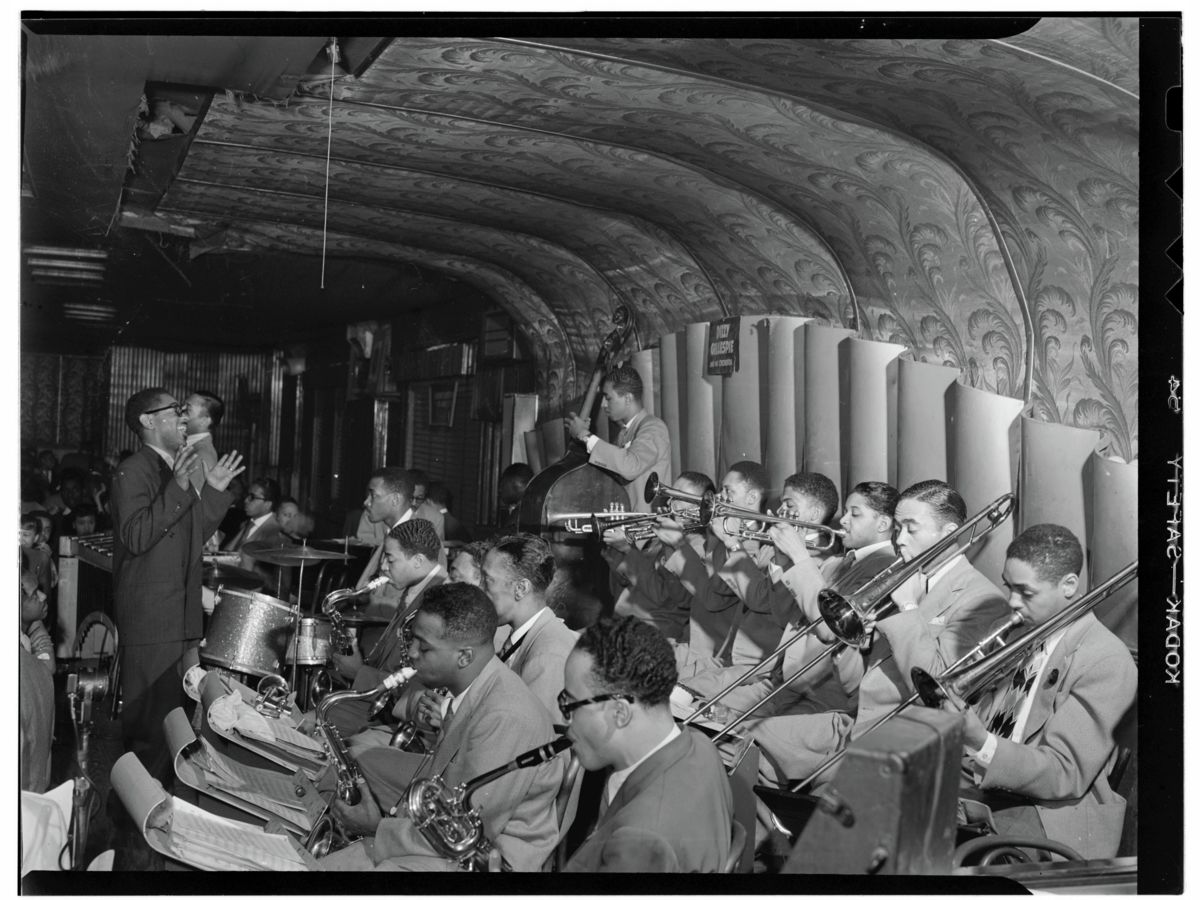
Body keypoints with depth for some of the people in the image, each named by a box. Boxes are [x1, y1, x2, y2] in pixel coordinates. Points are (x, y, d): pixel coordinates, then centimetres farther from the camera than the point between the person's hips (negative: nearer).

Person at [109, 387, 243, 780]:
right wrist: (178, 489, -29)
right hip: (149, 615, -9)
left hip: (181, 613, 9)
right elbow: (136, 537, -23)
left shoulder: (176, 469, 18)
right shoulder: (133, 472, -11)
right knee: (150, 718, -4)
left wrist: (213, 490, 12)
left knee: (175, 710, 13)